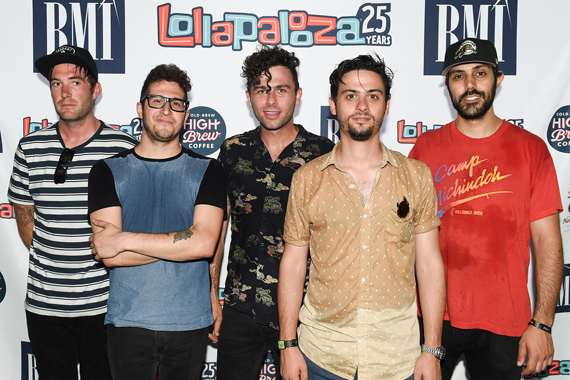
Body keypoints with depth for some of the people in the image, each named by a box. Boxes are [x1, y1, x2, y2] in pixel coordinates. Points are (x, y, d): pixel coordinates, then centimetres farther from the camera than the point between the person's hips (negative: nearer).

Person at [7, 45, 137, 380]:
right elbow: (24, 216, 12)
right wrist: (53, 262, 5)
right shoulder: (30, 148, 3)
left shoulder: (125, 148, -7)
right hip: (44, 304, 3)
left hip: (105, 305, -3)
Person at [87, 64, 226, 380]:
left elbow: (205, 243, -16)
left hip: (190, 323, 0)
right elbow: (110, 256, -10)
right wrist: (182, 242, -15)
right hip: (128, 322, 0)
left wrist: (125, 239, -16)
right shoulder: (108, 171, 1)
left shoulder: (207, 171, 0)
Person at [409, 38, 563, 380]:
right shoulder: (426, 147, 1)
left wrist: (542, 324, -8)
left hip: (503, 324, 0)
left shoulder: (530, 149, -1)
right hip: (431, 315, 1)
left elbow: (548, 240, -3)